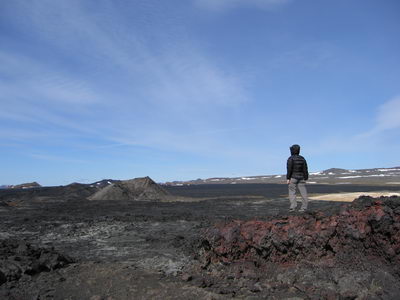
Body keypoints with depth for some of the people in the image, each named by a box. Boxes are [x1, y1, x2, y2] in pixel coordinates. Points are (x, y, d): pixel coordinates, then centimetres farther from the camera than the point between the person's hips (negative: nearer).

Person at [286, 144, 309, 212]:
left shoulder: (290, 159, -9)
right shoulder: (302, 159, 6)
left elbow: (289, 169, -15)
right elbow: (305, 169, 4)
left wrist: (288, 178, -12)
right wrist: (305, 179, 9)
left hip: (293, 178, -4)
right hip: (301, 178, 5)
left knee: (292, 192, -1)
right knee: (303, 192, 3)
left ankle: (293, 206, -12)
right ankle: (304, 208, 1)